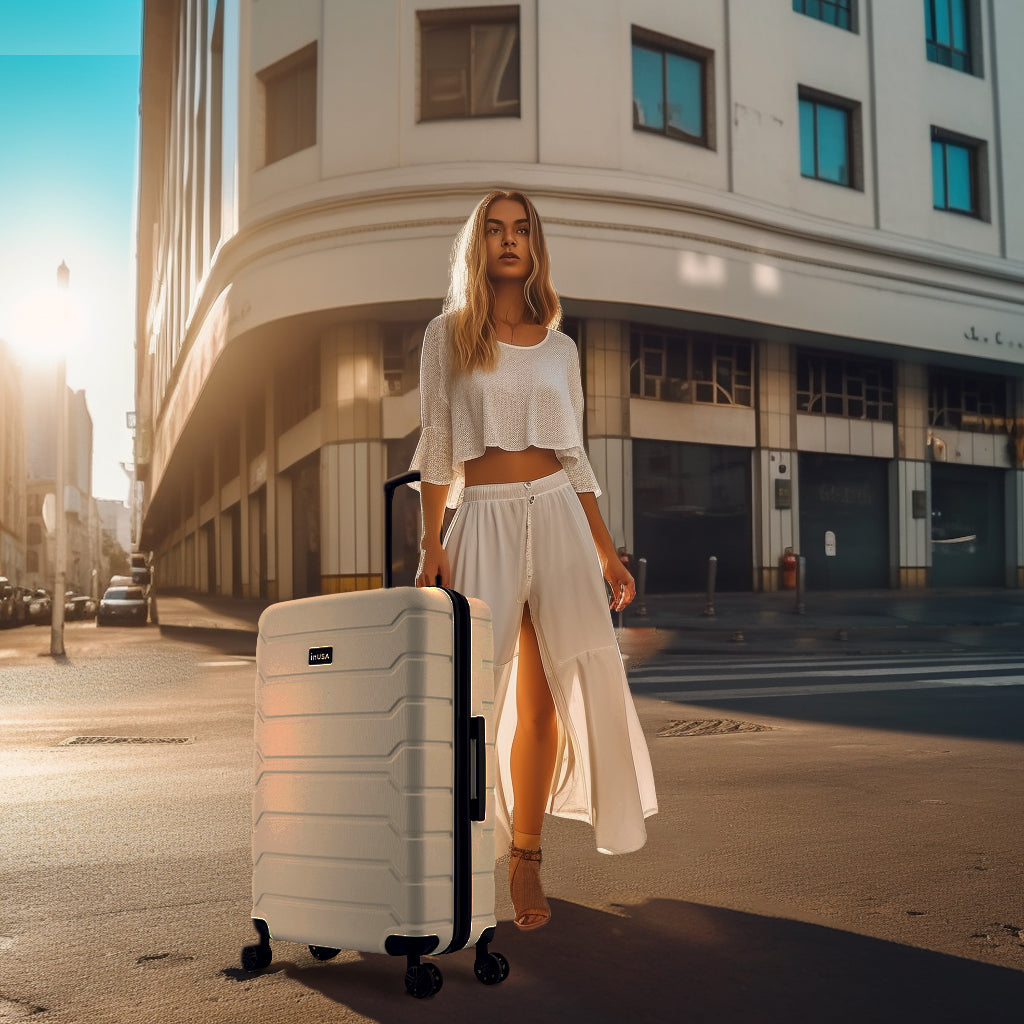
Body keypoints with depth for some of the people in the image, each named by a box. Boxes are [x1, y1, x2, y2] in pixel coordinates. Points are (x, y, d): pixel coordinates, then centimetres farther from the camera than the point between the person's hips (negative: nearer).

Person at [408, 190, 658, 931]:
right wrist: (430, 544, -6)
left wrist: (606, 551, 9)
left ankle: (526, 857, 12)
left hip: (556, 516, 2)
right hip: (483, 519, -2)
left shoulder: (560, 348, 13)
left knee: (541, 698, 0)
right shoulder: (448, 335, 7)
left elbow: (575, 458, 14)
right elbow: (435, 446, 4)